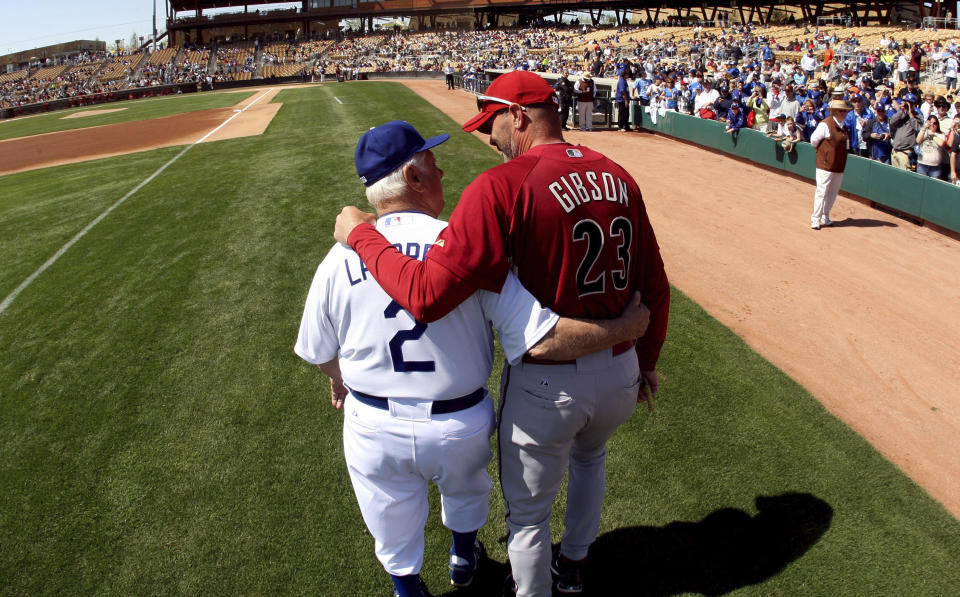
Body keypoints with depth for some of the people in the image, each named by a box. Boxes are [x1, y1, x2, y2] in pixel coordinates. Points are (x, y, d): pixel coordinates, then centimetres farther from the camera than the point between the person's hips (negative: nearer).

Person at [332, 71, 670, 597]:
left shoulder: (503, 187, -21)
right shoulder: (618, 177, 0)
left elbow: (426, 295, -28)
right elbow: (654, 285, 7)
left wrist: (361, 234, -13)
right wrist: (646, 360, 22)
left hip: (547, 386, -7)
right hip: (620, 371, 7)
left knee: (528, 512, 18)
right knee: (589, 455, 37)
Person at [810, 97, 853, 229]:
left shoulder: (844, 126, 11)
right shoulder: (825, 124, -13)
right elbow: (814, 140, -6)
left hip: (839, 166, 7)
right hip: (826, 164, -7)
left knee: (833, 192, 13)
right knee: (822, 192, -6)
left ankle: (825, 217, 24)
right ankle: (815, 219, 1)